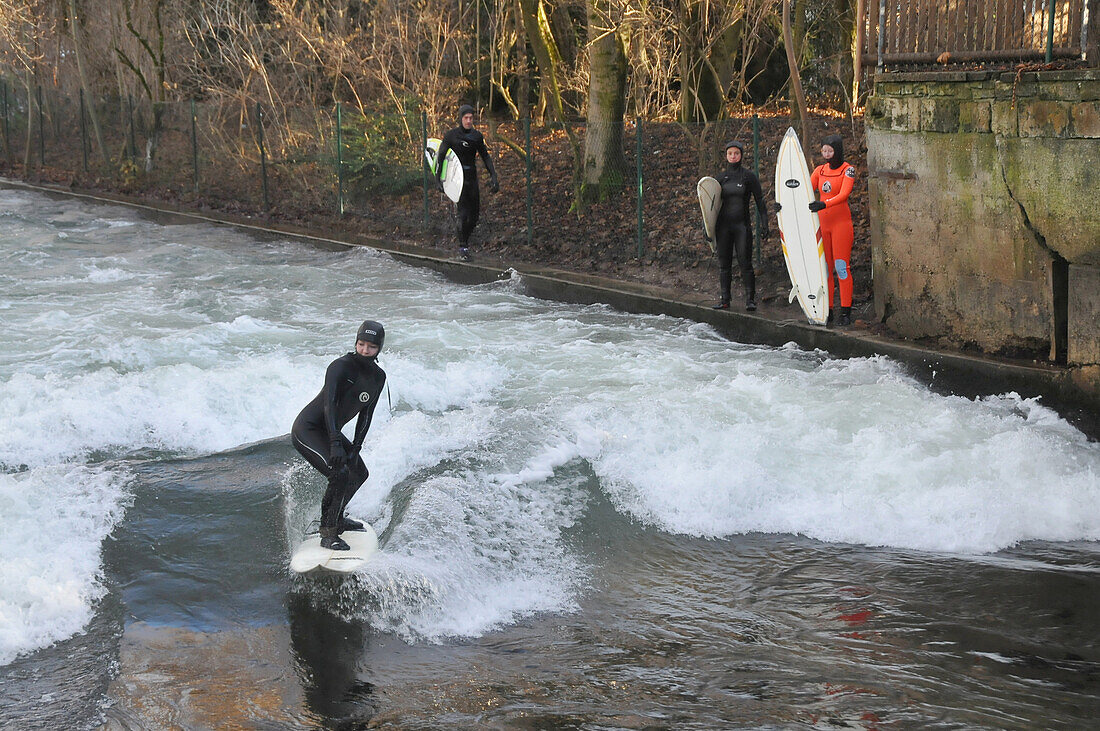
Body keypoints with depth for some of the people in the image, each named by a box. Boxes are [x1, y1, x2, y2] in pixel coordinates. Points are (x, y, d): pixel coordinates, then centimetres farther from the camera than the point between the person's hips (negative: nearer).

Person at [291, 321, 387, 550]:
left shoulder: (378, 377, 1)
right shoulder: (340, 366, -23)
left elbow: (366, 414, 5)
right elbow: (329, 402, -35)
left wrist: (355, 448, -7)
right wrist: (335, 443, -46)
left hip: (329, 431, 9)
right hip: (306, 430, -9)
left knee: (360, 474, 19)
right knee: (339, 475, -25)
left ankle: (336, 518, 39)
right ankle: (328, 534, -15)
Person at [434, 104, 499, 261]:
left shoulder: (477, 136, 7)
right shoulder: (451, 136, -5)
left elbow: (485, 156, 15)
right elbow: (440, 156, -1)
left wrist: (493, 176, 7)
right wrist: (438, 178, -7)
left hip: (472, 177, 5)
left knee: (475, 212, 3)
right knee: (464, 211, -13)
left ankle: (466, 237, 25)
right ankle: (462, 246, -3)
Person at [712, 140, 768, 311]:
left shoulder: (749, 177, 1)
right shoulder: (721, 178, 10)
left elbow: (760, 201, 2)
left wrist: (764, 223, -6)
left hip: (742, 225, -3)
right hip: (723, 225, 3)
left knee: (745, 263, -7)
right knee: (724, 264, 5)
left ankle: (750, 299, -1)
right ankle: (725, 299, 11)